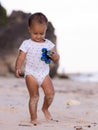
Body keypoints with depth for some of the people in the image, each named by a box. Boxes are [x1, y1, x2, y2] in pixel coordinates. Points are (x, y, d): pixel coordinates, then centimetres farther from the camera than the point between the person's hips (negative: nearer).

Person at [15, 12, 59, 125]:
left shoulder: (48, 44, 7)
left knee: (50, 93, -10)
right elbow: (20, 58, -7)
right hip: (31, 74, -3)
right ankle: (33, 118, 9)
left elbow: (56, 59, 9)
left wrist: (53, 55, -14)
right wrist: (18, 68, -24)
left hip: (44, 73, 3)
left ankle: (45, 108, 19)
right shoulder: (27, 44, -3)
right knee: (34, 96, -3)